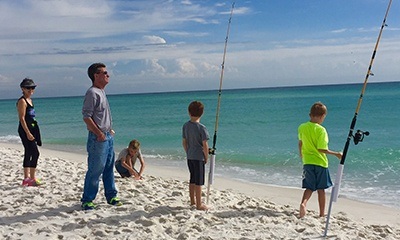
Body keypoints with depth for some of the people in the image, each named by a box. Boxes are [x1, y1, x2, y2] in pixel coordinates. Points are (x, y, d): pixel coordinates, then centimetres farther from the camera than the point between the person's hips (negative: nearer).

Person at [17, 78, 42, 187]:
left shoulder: (30, 100, 16)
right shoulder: (22, 101, -11)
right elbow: (22, 118, -17)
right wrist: (28, 133, -22)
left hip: (32, 129, 9)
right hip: (25, 130, -9)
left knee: (28, 154, 12)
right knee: (35, 153, -13)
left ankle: (26, 179, 18)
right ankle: (32, 178, -8)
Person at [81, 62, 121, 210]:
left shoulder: (101, 92, 15)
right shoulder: (92, 93, -14)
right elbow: (86, 117, -19)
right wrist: (99, 134, -20)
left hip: (108, 136, 10)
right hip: (98, 138, -10)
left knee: (109, 168, 15)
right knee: (95, 170, -3)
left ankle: (111, 196, 26)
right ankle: (87, 201, 8)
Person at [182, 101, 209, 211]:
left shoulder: (185, 126, 1)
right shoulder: (202, 128, -17)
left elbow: (184, 142, 8)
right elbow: (205, 145, -15)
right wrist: (206, 157, -2)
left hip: (189, 157, 6)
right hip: (199, 157, -6)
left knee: (192, 180, 18)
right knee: (198, 182, 1)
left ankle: (192, 201, 30)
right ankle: (199, 205, 9)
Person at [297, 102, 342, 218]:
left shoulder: (302, 127, 1)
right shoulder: (321, 130, -16)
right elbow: (321, 149, -18)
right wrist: (336, 154, -7)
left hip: (307, 162, 4)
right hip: (320, 162, -4)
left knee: (309, 187, 11)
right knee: (321, 189, 9)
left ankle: (303, 203, -16)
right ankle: (322, 213, 18)